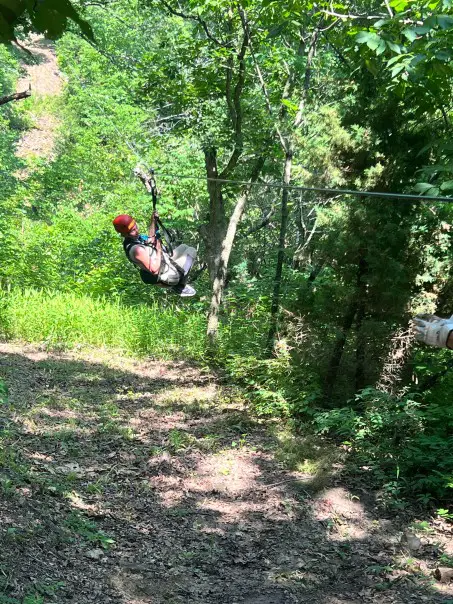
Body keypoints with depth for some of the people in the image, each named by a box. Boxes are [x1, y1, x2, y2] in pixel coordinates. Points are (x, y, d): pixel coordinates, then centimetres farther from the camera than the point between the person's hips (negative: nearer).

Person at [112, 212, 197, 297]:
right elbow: (154, 270, -37)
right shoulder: (136, 249, -36)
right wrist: (159, 250, -27)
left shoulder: (135, 238, -5)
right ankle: (180, 287, 7)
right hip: (168, 275, -10)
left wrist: (153, 221, 8)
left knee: (183, 247, 29)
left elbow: (150, 239, 15)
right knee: (191, 251, 1)